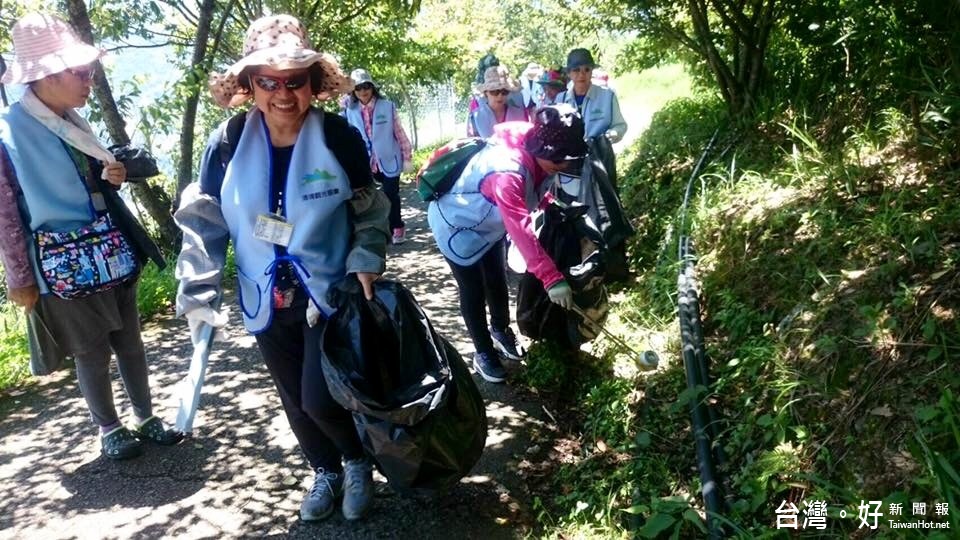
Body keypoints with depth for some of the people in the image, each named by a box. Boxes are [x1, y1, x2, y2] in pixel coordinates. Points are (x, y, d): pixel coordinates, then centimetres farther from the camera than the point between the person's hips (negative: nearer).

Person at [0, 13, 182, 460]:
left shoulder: (73, 122, 6)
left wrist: (112, 177, -2)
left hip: (111, 253, 6)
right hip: (63, 264, -6)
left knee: (130, 340, 13)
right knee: (91, 352, 7)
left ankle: (145, 418, 29)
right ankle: (109, 431, 26)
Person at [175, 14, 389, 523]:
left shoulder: (339, 137, -11)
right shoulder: (228, 142, -7)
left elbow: (369, 213, -1)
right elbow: (203, 222, -2)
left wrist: (366, 265, -14)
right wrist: (199, 293, -8)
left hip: (330, 294, -3)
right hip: (266, 300, 3)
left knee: (320, 398, -5)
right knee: (294, 399, 16)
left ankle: (359, 462, 28)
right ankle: (326, 471, 42)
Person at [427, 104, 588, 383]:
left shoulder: (535, 152, -16)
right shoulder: (507, 171, -43)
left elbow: (535, 189, 8)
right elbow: (521, 230, -49)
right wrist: (552, 278, -52)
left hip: (488, 222, 8)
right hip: (457, 224, -8)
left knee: (497, 280, 21)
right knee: (473, 290, 3)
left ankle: (501, 330, 44)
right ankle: (483, 352, 22)